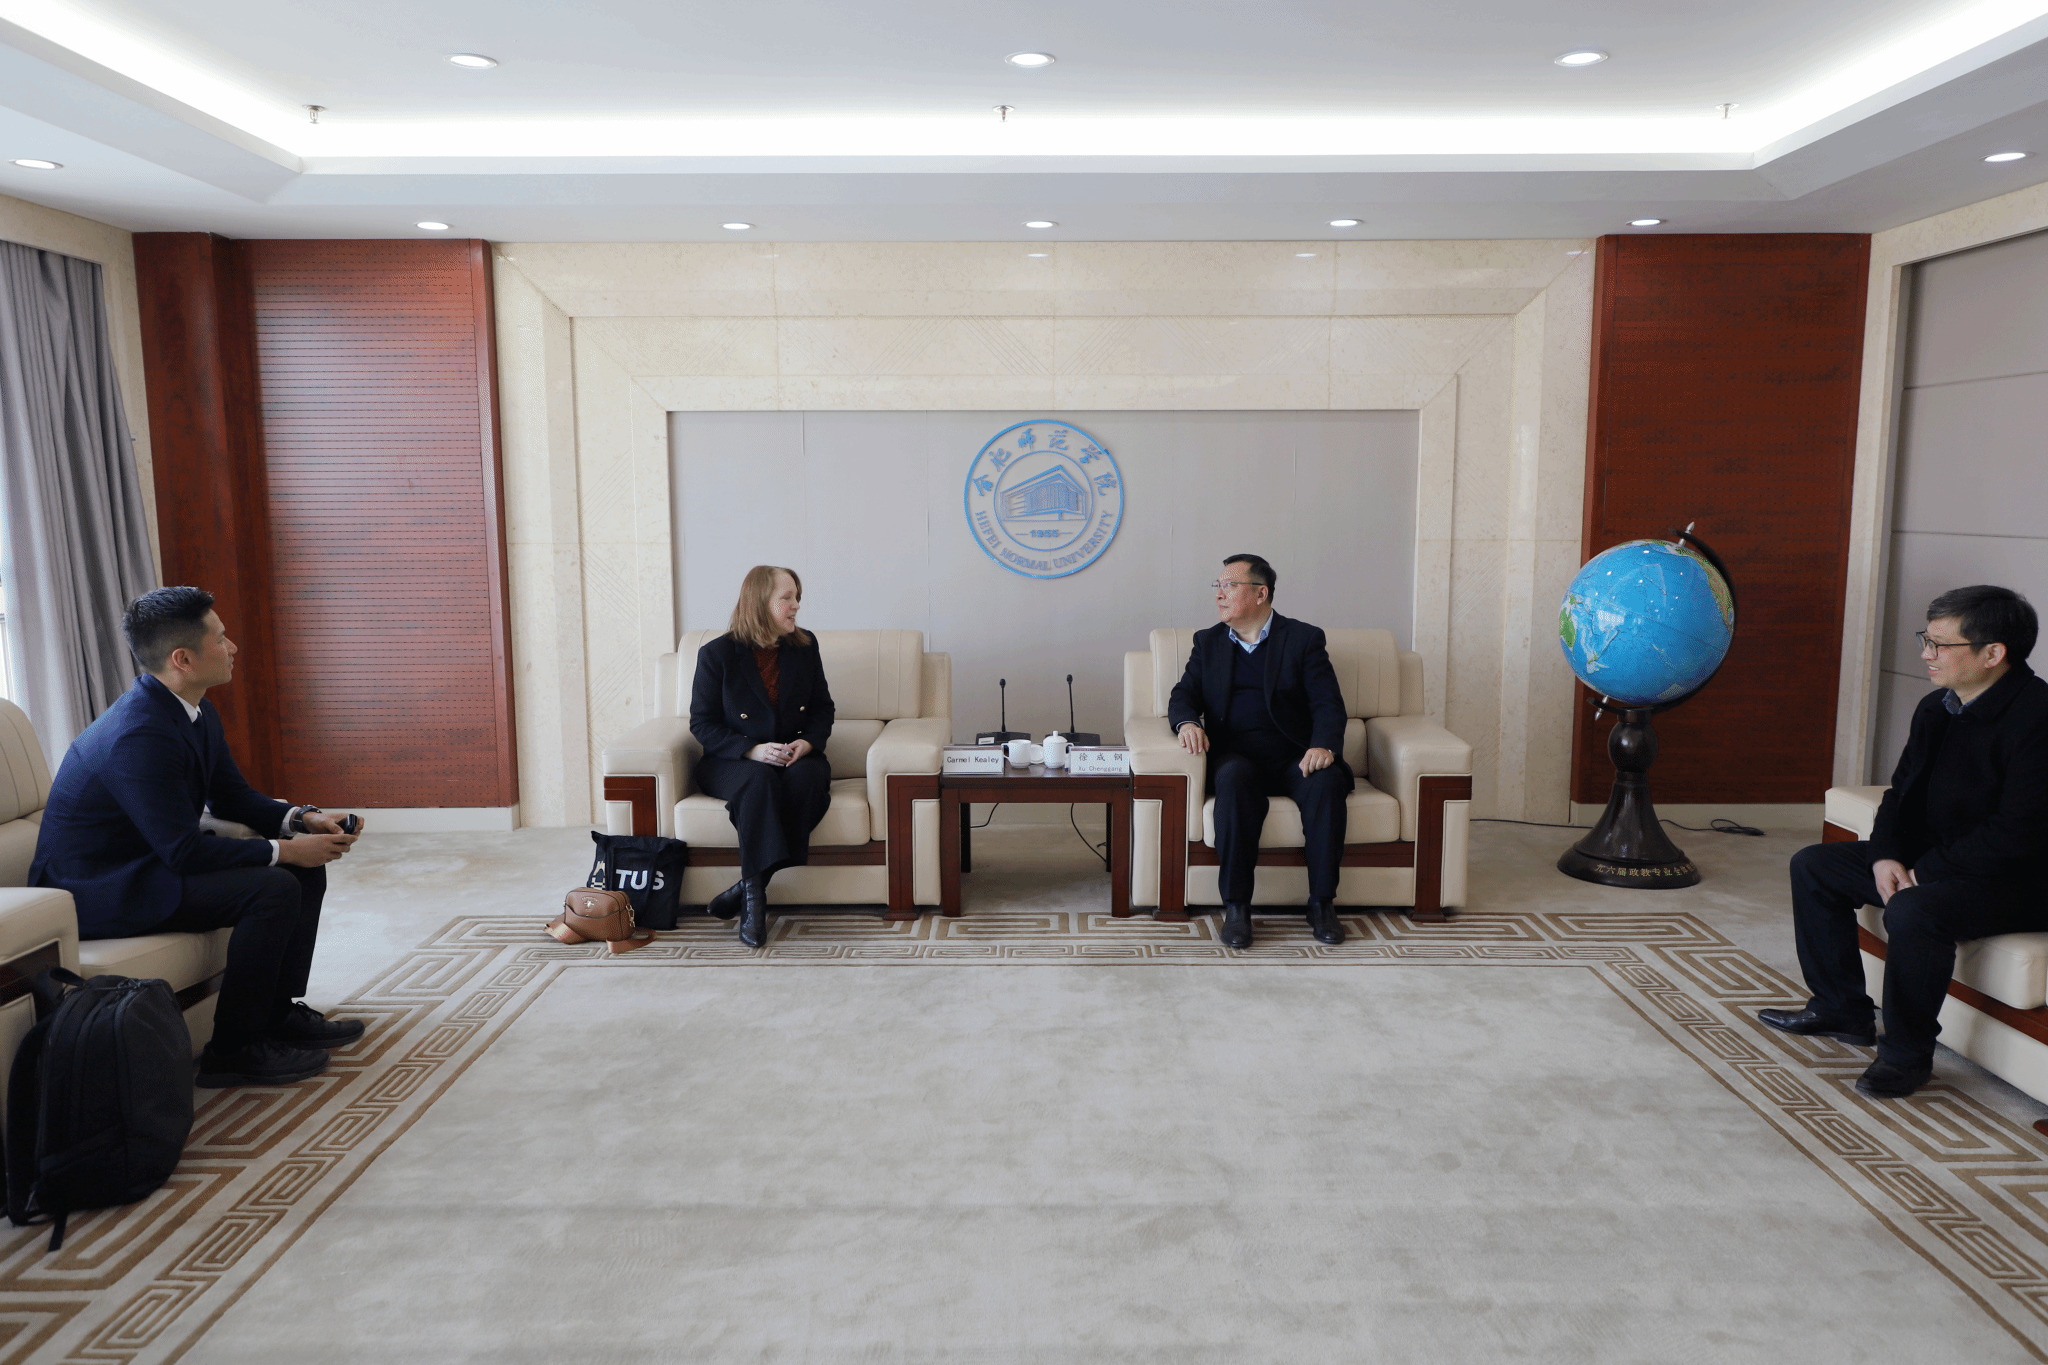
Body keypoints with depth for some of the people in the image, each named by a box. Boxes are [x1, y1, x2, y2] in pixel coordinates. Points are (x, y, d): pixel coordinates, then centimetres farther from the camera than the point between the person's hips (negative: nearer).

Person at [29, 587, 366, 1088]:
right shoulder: (140, 735, -28)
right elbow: (185, 852, -28)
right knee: (275, 888, -25)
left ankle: (279, 1010, 14)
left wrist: (300, 820, -5)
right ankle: (231, 1050, -12)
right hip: (97, 891, -10)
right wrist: (284, 850, -21)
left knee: (306, 866, 4)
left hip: (151, 861, 10)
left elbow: (232, 796, 12)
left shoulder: (196, 711, 2)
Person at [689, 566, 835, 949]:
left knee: (809, 777, -33)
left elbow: (822, 708, 14)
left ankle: (747, 888, -28)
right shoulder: (717, 654, -3)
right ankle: (755, 897, -35)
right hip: (733, 761, -3)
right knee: (760, 780, -38)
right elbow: (702, 724, -4)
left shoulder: (804, 648, 9)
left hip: (795, 757, 3)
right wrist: (751, 750, -20)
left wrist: (807, 742, -9)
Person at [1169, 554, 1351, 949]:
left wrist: (1323, 745, -22)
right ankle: (1236, 906, -32)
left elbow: (1328, 704, -1)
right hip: (1235, 756, 1)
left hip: (1292, 757, 0)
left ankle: (1322, 903, -22)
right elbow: (1183, 696, 11)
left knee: (1327, 781, -33)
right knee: (1234, 778, -35)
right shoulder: (1208, 642, 18)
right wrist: (1187, 722, -14)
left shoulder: (1303, 638, 9)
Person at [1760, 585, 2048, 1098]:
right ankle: (1841, 1009, 16)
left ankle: (1907, 1052, -14)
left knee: (1913, 911, -36)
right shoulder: (1937, 708, 6)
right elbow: (1903, 791, 13)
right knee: (1813, 866, 7)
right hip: (1932, 858, 10)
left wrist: (1924, 873, -21)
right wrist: (1886, 854, -6)